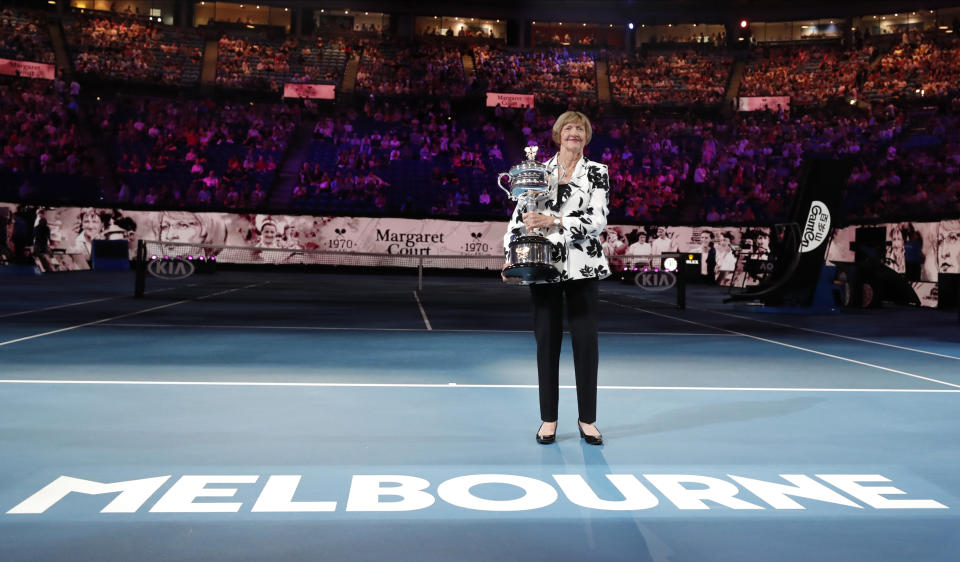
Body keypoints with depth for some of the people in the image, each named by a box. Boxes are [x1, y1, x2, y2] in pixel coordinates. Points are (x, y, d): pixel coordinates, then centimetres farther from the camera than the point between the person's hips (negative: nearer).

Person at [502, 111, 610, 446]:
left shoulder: (597, 173, 5)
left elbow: (597, 220, -8)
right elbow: (520, 215, 8)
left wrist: (554, 221, -19)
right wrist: (511, 256, -2)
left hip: (582, 266, -1)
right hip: (544, 264, 1)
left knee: (586, 339, 0)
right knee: (547, 339, 4)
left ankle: (587, 419, 13)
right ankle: (548, 418, 15)